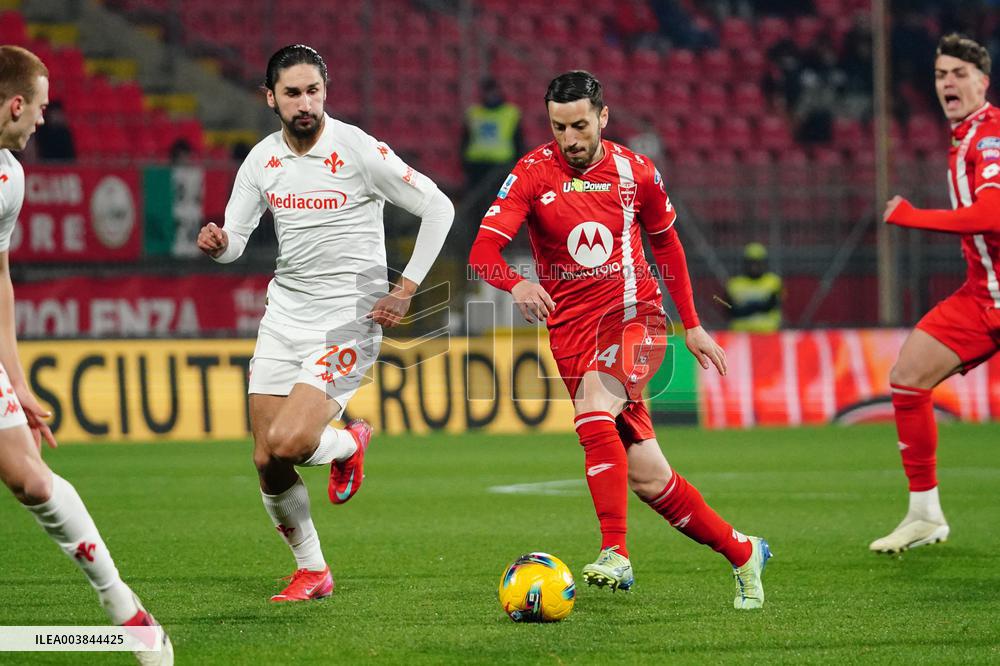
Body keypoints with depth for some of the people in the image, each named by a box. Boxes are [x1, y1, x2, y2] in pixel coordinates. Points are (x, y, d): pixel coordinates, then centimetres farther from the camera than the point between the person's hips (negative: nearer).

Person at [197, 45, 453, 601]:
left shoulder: (358, 150, -12)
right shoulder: (262, 160, 4)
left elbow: (438, 208, -7)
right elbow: (235, 239, 8)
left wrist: (406, 290, -9)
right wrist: (217, 243, -16)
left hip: (348, 321, -6)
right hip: (284, 319, 6)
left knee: (285, 442, -22)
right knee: (267, 464, 1)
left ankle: (348, 443, 13)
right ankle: (312, 572, 21)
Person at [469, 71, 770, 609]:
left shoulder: (636, 173, -1)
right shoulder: (532, 174, -6)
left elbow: (666, 242, 16)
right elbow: (483, 251, -15)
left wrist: (692, 326, 16)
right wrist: (516, 283, -37)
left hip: (633, 313, -1)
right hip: (571, 325, 1)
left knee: (593, 411, -32)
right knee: (647, 477, -1)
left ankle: (616, 554, -35)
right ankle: (741, 552, 17)